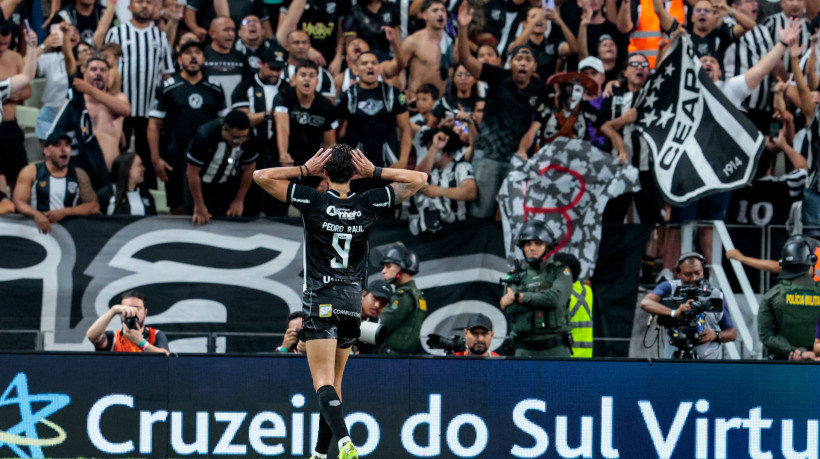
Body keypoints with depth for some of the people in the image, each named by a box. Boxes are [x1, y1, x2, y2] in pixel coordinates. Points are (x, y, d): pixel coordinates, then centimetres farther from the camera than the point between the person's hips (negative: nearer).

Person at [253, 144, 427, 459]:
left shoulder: (313, 202, -9)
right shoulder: (369, 204, -1)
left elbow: (261, 176, -9)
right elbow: (418, 179, 8)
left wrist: (305, 170, -3)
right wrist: (374, 171, 2)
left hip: (321, 300, -4)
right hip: (353, 302, 4)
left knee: (323, 382, -12)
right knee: (334, 382, 16)